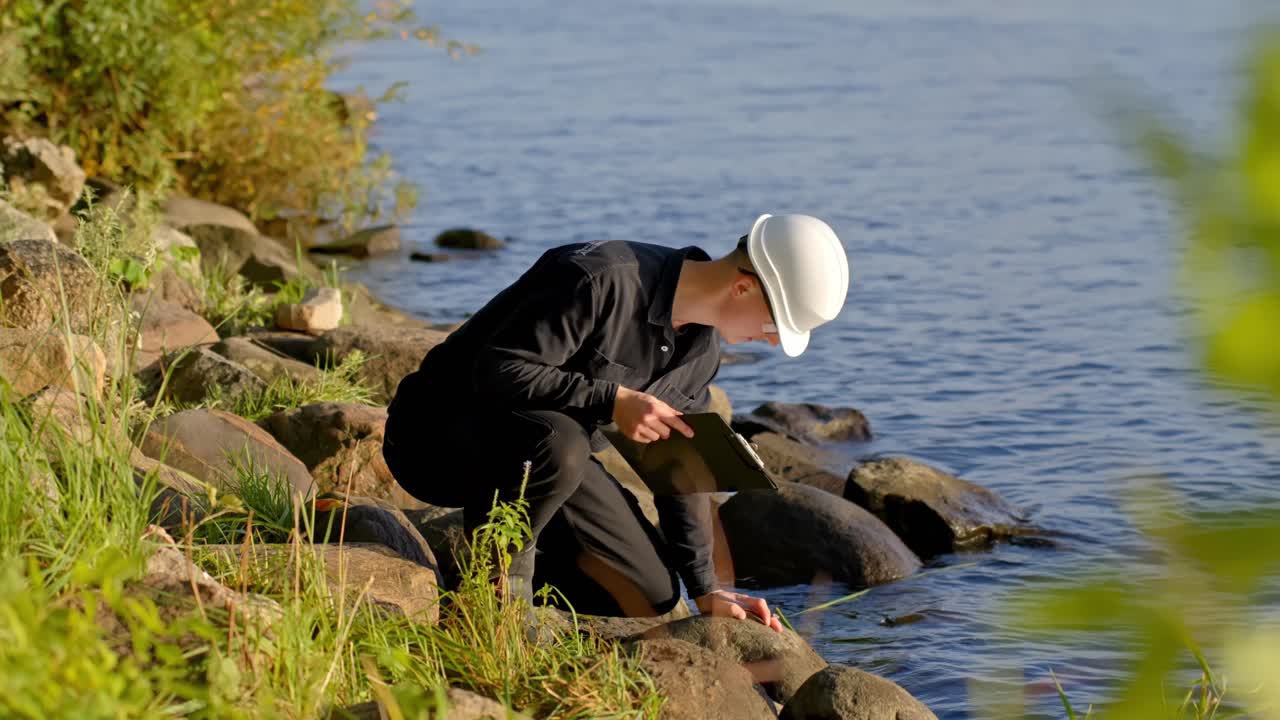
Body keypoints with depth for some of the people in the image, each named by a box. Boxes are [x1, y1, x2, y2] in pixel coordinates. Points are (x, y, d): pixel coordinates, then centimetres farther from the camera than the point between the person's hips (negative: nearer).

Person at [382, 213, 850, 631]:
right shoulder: (602, 280, -28)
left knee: (649, 598, 2)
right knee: (559, 442, -41)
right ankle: (497, 586, -17)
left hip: (549, 444, 8)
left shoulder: (701, 344, 1)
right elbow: (498, 371, -31)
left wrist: (706, 590, 5)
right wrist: (612, 401, -34)